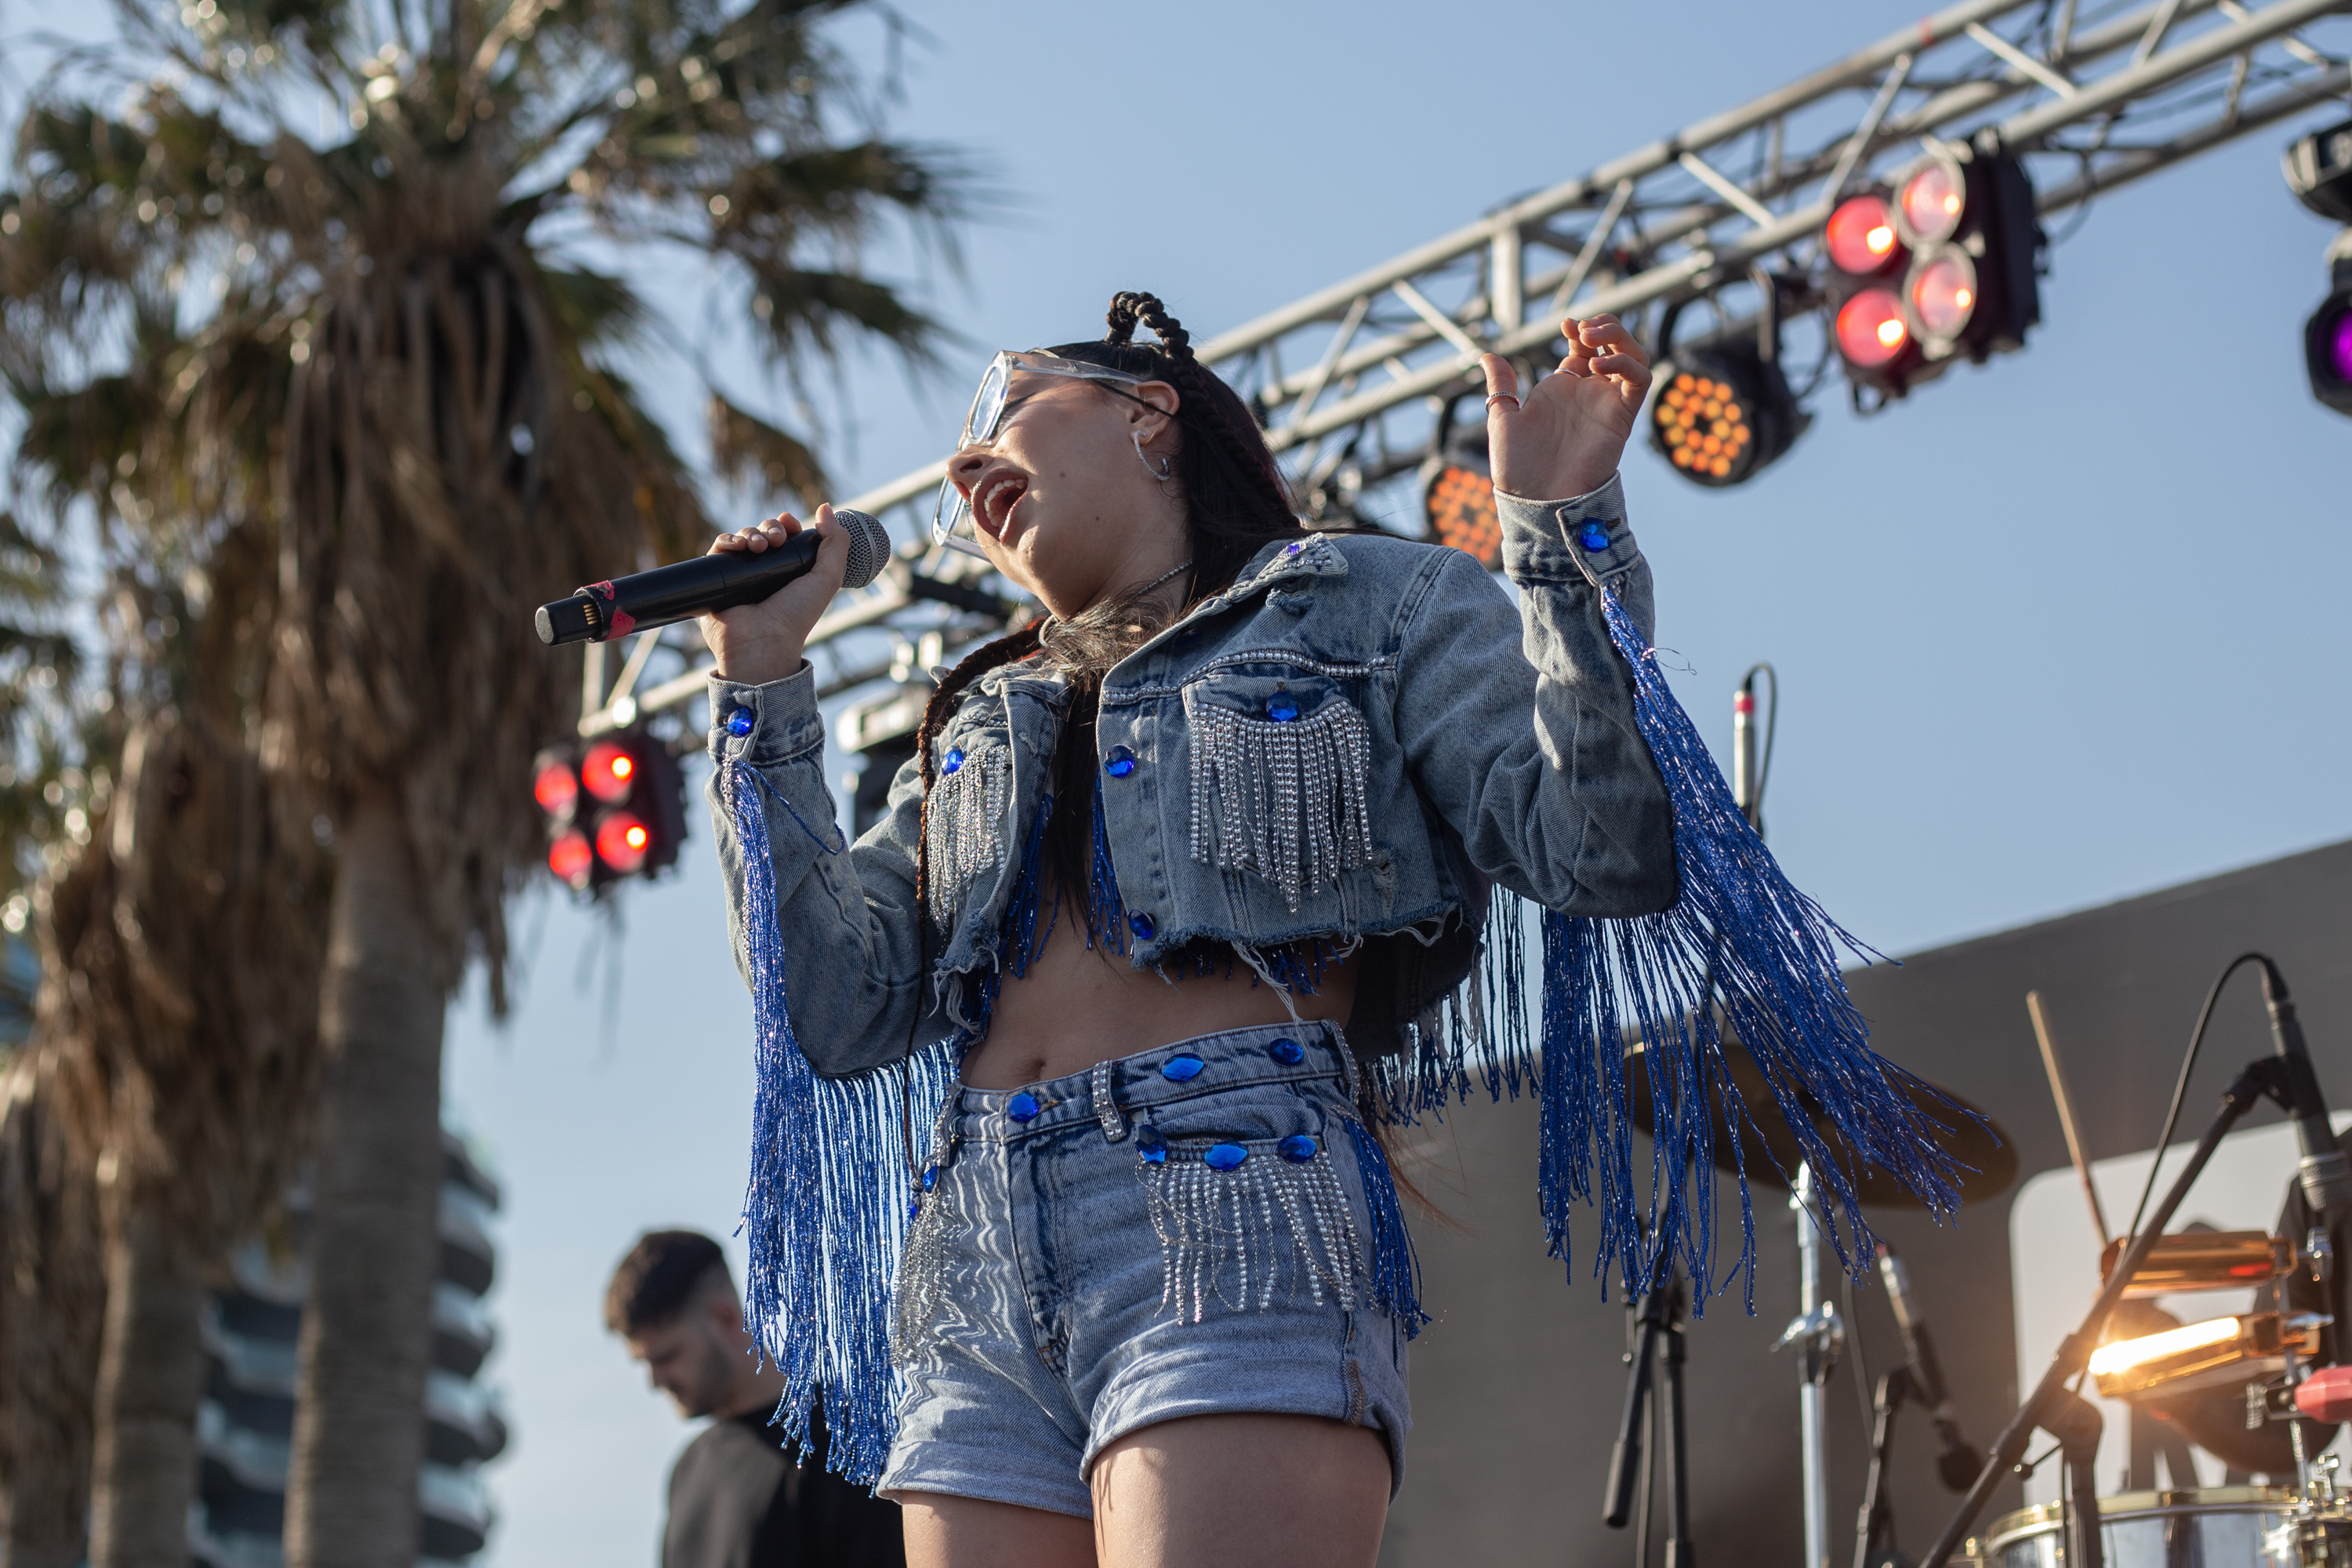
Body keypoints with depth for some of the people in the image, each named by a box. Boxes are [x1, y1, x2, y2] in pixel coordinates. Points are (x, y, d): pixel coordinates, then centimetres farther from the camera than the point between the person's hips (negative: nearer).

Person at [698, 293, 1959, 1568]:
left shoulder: (1373, 605, 15)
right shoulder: (977, 723, 28)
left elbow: (1603, 852, 0)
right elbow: (840, 1013, 15)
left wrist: (1560, 526, -7)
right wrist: (761, 684, 13)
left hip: (1232, 1218, -5)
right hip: (971, 1261, 5)